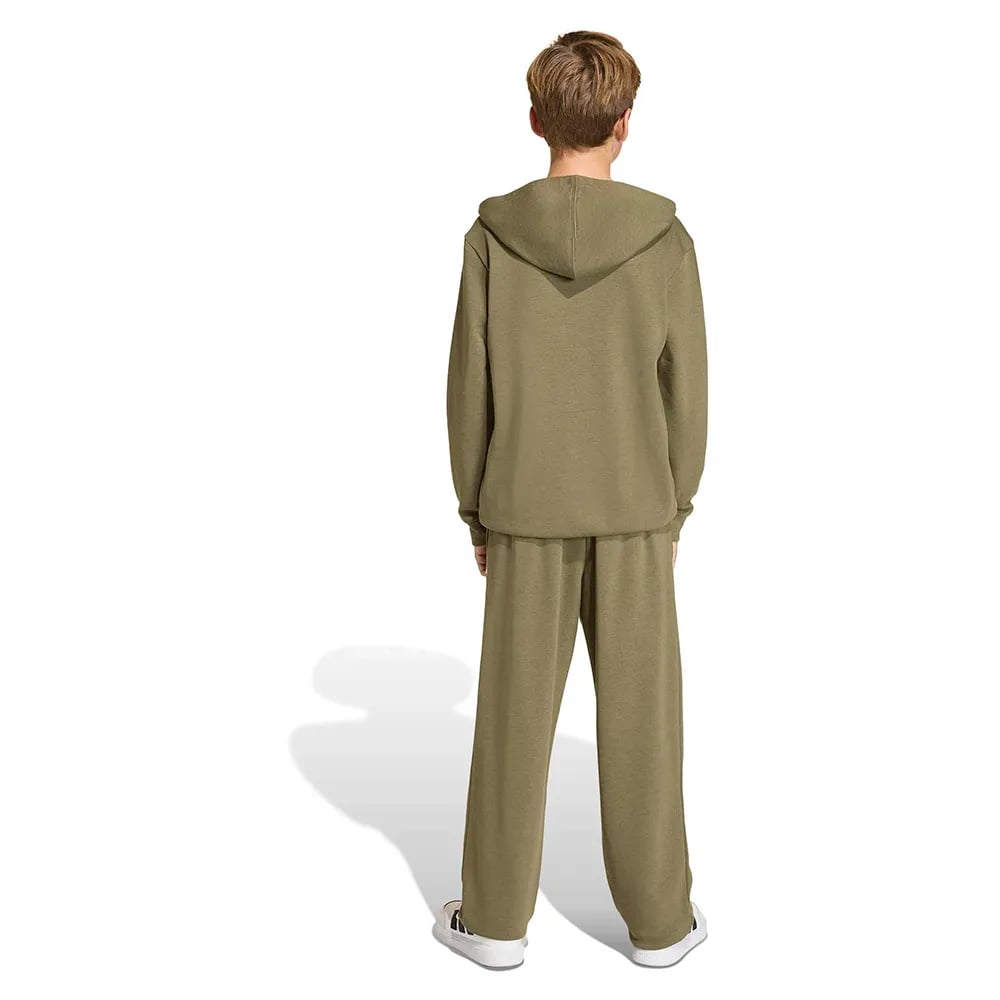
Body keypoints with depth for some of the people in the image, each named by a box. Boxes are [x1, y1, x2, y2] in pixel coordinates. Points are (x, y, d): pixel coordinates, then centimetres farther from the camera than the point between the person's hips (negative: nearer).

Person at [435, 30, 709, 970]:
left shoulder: (493, 237, -8)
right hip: (630, 513, 0)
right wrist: (673, 512, 8)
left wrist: (477, 515, 6)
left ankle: (495, 916, 21)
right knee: (639, 718, 11)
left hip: (527, 513, 0)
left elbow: (469, 393, -5)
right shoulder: (666, 240, -8)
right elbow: (685, 398, -5)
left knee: (514, 716, 10)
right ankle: (657, 918, 22)